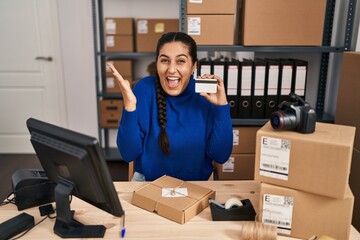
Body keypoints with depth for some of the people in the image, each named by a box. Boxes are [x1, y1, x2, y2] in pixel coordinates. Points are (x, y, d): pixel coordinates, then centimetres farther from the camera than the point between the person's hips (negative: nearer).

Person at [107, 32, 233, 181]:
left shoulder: (207, 93, -8)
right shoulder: (145, 89, -11)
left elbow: (220, 156, -10)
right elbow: (128, 154, -13)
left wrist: (222, 106, -19)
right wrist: (129, 106, -26)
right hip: (148, 182, -1)